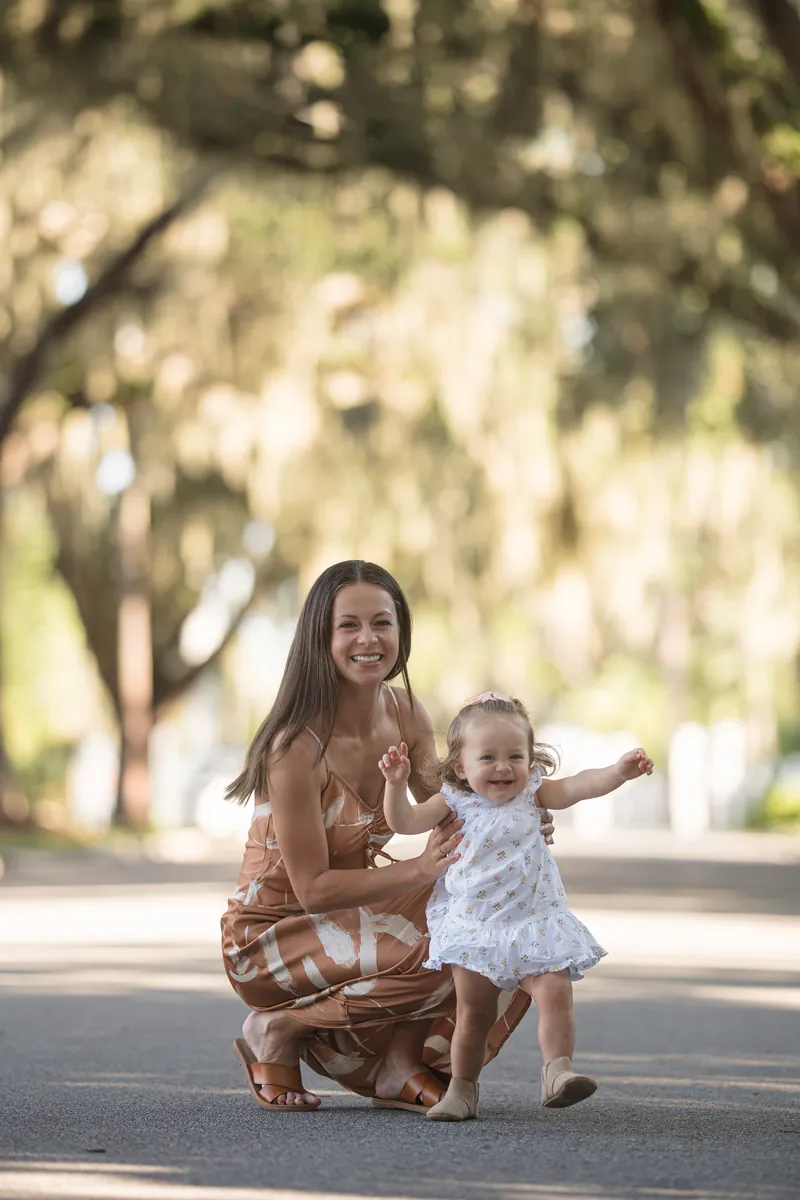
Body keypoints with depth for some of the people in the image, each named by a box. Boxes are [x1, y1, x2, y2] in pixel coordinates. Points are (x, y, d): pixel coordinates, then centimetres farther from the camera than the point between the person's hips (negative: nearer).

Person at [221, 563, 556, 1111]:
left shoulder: (407, 717, -2)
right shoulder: (299, 744, -25)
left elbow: (452, 824, 1)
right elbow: (313, 887, -23)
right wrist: (420, 870, -31)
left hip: (350, 916, 7)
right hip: (270, 934, -7)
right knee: (432, 960, -30)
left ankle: (400, 1065, -3)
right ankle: (278, 1030, -7)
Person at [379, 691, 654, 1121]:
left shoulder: (533, 792, 1)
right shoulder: (455, 801, -1)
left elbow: (579, 785, -13)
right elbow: (405, 821, -6)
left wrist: (619, 771, -30)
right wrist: (396, 782, -22)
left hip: (534, 922, 1)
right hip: (474, 926, -1)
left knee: (555, 991, -16)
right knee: (473, 1010, 3)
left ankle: (557, 1071, -14)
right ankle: (461, 1089, 15)